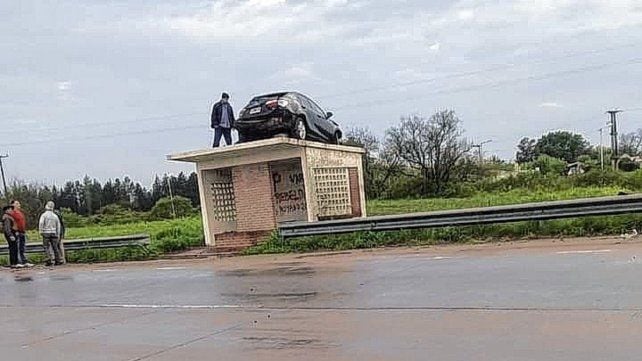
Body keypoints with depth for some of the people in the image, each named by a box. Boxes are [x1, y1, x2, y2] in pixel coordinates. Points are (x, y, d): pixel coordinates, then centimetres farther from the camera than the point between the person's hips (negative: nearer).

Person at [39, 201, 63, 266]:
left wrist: (41, 232, -4)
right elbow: (58, 225, 12)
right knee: (55, 247, 9)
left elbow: (41, 223, -14)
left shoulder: (44, 215, -4)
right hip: (54, 233, 4)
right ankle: (59, 260, 9)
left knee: (47, 247, -2)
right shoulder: (55, 216, 9)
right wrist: (58, 234, 17)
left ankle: (51, 260, -11)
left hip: (46, 233, -4)